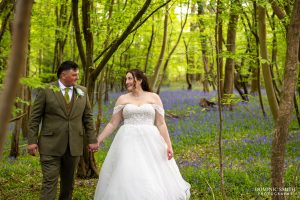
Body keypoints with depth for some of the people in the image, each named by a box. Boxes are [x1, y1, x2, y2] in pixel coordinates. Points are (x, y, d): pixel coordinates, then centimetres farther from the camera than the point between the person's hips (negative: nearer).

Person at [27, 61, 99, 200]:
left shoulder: (82, 92, 8)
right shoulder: (46, 91, -3)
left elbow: (88, 118, 11)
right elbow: (35, 118, -2)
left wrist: (92, 140, 5)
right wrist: (32, 141, -8)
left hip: (74, 146, 4)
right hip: (51, 146, -4)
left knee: (68, 182, 12)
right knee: (50, 182, -6)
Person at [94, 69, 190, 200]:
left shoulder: (154, 98, 5)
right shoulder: (122, 99, 8)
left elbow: (161, 124, 2)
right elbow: (113, 124, 9)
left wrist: (168, 145, -6)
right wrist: (98, 140, 2)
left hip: (150, 141, 0)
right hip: (128, 142, 1)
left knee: (154, 179, -1)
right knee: (127, 178, -4)